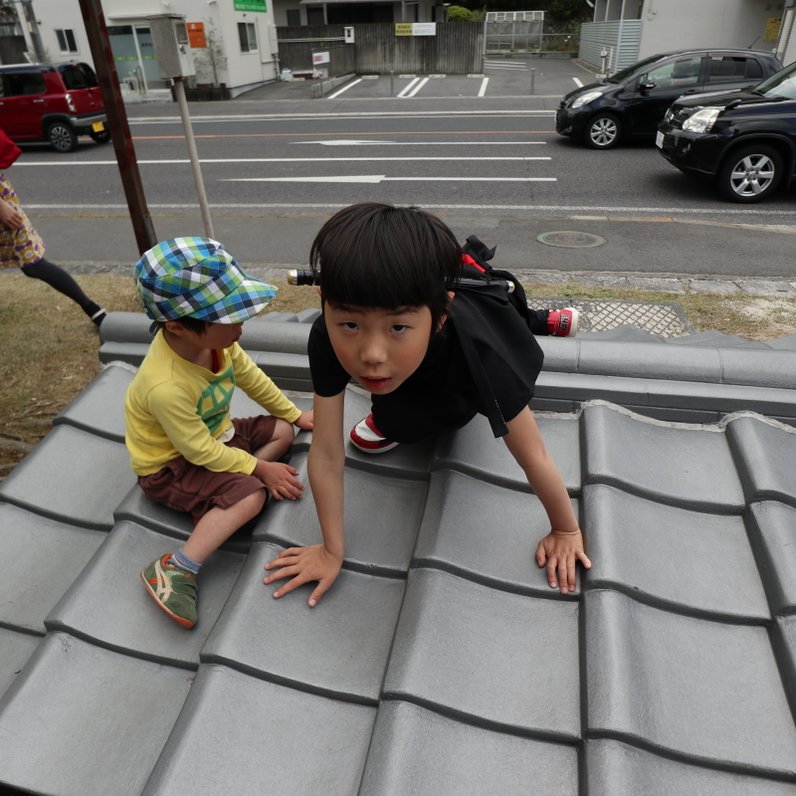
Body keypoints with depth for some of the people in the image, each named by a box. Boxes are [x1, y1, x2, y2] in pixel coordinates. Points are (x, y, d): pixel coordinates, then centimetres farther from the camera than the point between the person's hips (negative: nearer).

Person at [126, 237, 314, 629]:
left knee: (282, 430, 5)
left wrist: (293, 413, 12)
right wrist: (260, 469, -20)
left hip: (216, 435, 8)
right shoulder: (166, 387, -38)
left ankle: (228, 490, -7)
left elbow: (251, 377, 2)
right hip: (170, 465, -8)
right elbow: (200, 451, -27)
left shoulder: (214, 338, -17)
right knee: (250, 496, -27)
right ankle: (175, 570, -21)